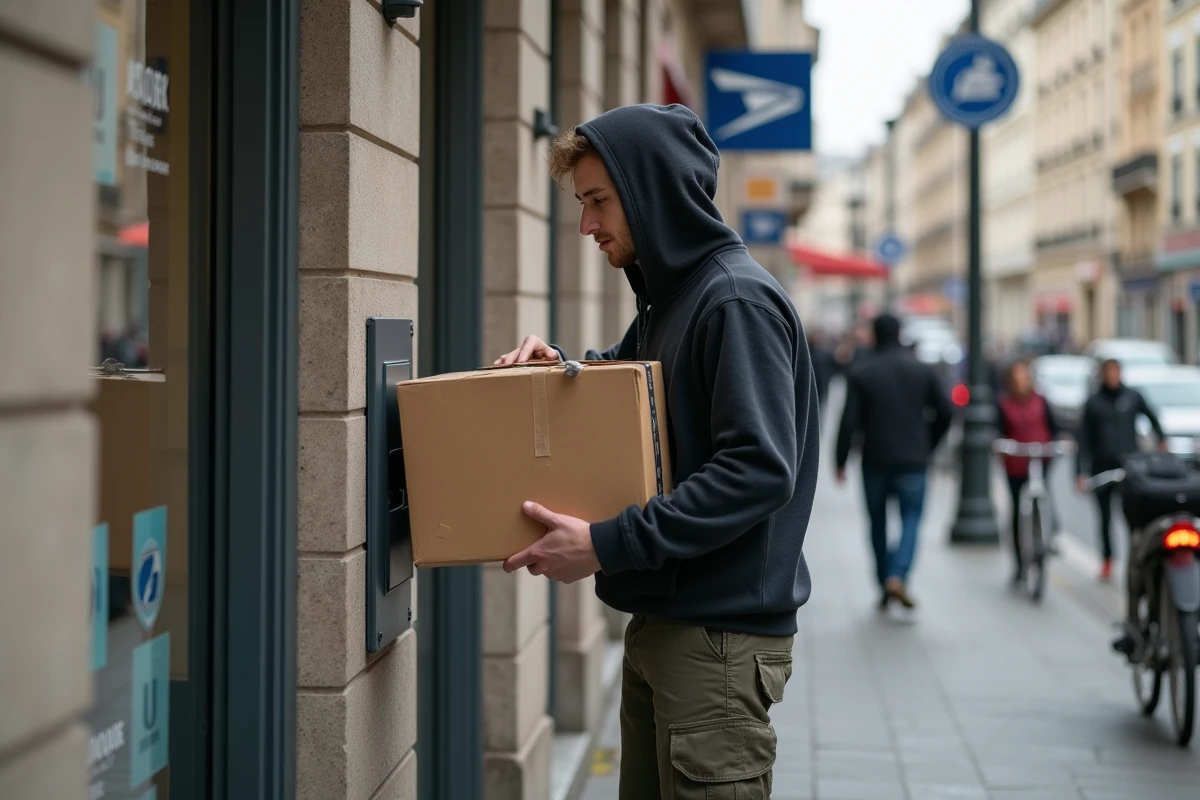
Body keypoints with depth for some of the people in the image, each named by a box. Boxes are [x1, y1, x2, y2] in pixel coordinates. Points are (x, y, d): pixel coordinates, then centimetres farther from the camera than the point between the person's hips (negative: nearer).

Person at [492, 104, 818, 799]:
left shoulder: (738, 300, -16)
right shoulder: (666, 296, 14)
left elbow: (759, 470, -24)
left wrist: (606, 544, -25)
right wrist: (556, 364, 8)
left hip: (723, 635, -9)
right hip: (660, 622, 9)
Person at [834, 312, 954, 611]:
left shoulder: (860, 373, -4)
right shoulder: (923, 370, 2)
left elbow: (849, 421, -9)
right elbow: (945, 412, 3)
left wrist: (840, 461, -2)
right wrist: (927, 446, 17)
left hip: (875, 462, 0)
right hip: (913, 461, 0)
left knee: (878, 523, 13)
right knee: (911, 519, 4)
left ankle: (884, 586, 16)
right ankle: (897, 576, -18)